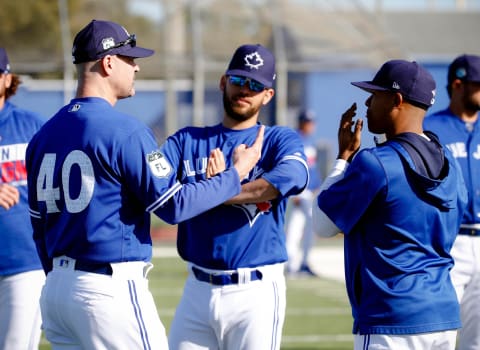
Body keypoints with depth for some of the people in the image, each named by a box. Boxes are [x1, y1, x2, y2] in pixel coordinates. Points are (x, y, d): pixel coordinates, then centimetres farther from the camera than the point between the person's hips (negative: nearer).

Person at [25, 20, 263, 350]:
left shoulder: (44, 135, 12)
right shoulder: (125, 130, -11)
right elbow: (174, 205, -12)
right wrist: (236, 174, 0)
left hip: (55, 288, 8)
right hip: (111, 286, -8)